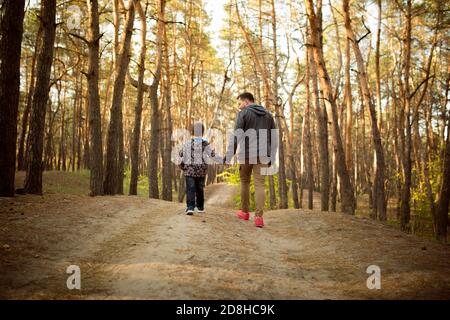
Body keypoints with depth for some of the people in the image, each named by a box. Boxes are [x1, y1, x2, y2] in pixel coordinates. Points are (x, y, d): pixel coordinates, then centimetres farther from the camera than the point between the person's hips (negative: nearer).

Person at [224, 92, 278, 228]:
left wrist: (229, 155, -10)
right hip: (262, 156, 3)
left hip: (246, 154, -2)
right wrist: (271, 157, 17)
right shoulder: (268, 115, 14)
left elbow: (236, 136, -10)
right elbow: (274, 138, 13)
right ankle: (259, 217, -9)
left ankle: (245, 212, 24)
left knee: (245, 182, 15)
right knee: (260, 185, 0)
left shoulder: (243, 113, -2)